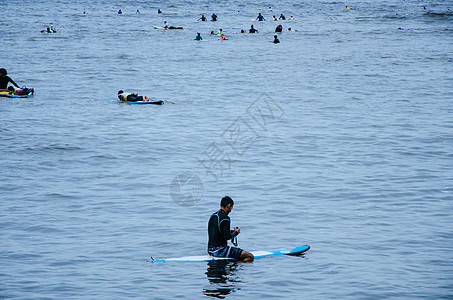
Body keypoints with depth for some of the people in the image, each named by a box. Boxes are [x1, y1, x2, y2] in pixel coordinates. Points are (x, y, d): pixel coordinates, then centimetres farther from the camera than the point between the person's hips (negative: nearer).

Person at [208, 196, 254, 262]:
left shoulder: (213, 216, 13)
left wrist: (229, 231, 17)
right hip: (220, 251, -9)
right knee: (250, 256, -13)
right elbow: (227, 237, -19)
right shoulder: (225, 218, -15)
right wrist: (236, 232, 0)